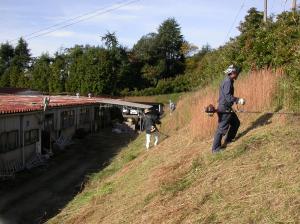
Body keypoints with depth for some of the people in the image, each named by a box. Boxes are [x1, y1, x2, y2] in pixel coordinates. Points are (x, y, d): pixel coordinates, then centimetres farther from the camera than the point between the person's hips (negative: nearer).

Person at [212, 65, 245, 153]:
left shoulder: (228, 81, 13)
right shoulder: (228, 82, -18)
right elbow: (228, 97, -25)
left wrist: (236, 100, 21)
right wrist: (238, 100, -22)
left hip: (227, 109, 10)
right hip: (224, 109, -10)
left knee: (236, 123, 20)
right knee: (222, 128, -5)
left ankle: (228, 140, 31)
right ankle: (215, 148, 2)